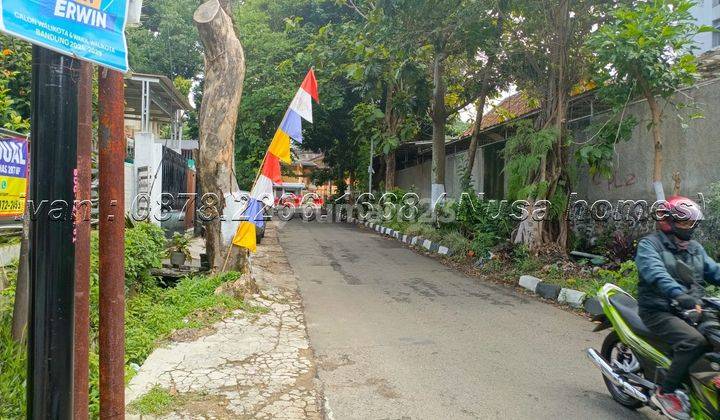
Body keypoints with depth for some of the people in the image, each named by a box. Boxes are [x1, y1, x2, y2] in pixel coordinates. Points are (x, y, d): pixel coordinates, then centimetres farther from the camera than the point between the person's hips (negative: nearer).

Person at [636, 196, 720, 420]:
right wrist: (679, 295, -39)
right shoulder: (649, 244, -4)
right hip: (659, 311, -7)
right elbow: (656, 273, -22)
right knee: (694, 341, -29)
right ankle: (665, 392, -17)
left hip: (692, 309, 7)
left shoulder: (695, 248, 21)